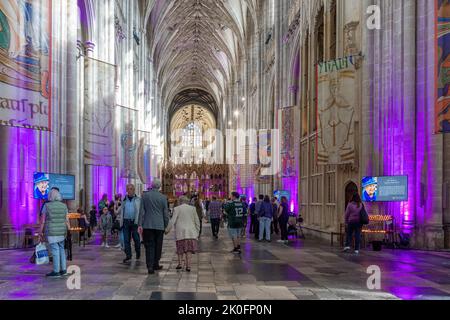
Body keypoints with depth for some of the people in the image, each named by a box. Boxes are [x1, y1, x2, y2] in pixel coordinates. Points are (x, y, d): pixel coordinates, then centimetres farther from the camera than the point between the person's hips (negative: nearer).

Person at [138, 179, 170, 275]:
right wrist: (166, 225, 12)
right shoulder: (163, 197, -3)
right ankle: (155, 264, 23)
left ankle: (150, 267, -6)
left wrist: (140, 224, 1)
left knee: (149, 246, 2)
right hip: (159, 225, 0)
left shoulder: (145, 195, -1)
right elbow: (165, 213, 2)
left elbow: (142, 211, -2)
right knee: (158, 246, 13)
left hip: (147, 225, 0)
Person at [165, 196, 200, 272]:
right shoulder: (192, 208, 8)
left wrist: (167, 230, 4)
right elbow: (197, 221, 10)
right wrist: (197, 232, 17)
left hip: (180, 232, -1)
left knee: (180, 248, 11)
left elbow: (172, 221, -5)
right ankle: (188, 266, -6)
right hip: (191, 232, 1)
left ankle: (180, 263, 1)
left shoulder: (177, 209, 0)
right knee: (189, 249, 1)